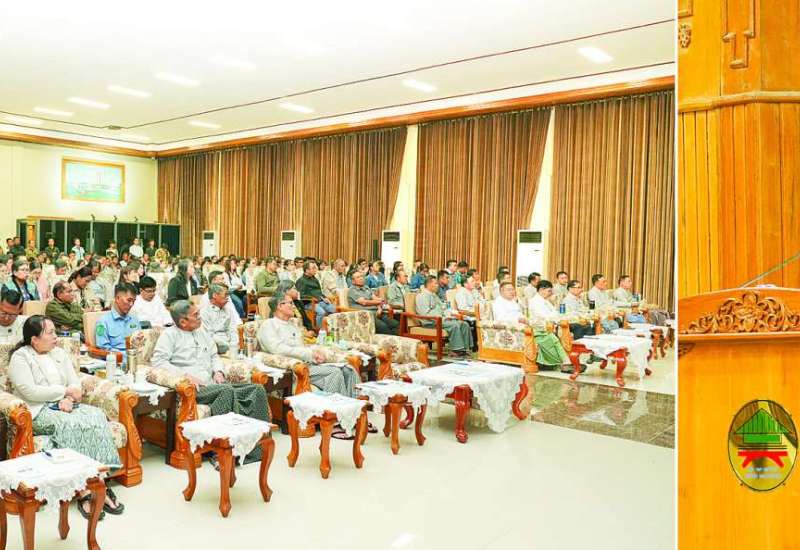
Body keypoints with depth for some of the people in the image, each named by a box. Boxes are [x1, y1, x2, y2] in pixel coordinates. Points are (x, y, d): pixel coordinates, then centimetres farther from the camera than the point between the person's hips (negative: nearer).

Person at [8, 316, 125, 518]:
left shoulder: (59, 353, 15)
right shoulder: (20, 357, -3)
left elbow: (76, 384, 11)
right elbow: (30, 392, -15)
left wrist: (68, 399, -11)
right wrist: (65, 390, -10)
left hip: (64, 406, 5)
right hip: (39, 411, -5)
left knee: (97, 416, -23)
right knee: (70, 425, -33)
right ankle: (83, 491, -30)